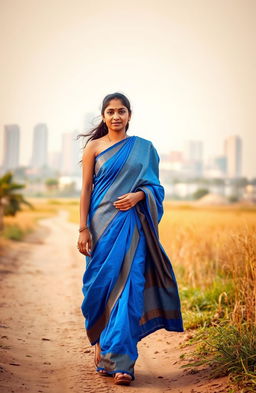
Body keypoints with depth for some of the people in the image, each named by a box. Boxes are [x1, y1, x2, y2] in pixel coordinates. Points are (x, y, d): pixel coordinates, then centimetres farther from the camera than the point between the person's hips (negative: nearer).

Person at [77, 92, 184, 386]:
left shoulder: (144, 148, 10)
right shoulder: (94, 147, 6)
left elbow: (155, 186, 11)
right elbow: (86, 189, 2)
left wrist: (138, 195, -11)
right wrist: (83, 230, -5)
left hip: (132, 225, 1)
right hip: (102, 223, 0)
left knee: (128, 288, -6)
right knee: (101, 285, 1)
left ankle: (120, 361, -3)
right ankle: (102, 346, 24)